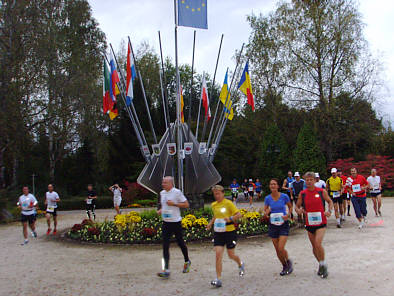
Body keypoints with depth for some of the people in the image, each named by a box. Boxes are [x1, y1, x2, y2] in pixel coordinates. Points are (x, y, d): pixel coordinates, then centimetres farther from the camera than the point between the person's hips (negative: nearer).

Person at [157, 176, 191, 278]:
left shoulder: (177, 192, -11)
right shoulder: (162, 193, 8)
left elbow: (186, 205, -11)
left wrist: (173, 204, -19)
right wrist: (160, 210, 3)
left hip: (176, 222, -5)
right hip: (166, 223, 5)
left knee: (180, 243, 10)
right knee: (165, 246, -4)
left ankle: (187, 261, 35)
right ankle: (166, 270, -6)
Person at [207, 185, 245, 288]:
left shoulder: (228, 203, -10)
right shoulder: (213, 205, 7)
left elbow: (238, 214, -12)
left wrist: (230, 218, -28)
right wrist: (211, 223, 13)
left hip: (229, 232, -4)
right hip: (218, 233, 4)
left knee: (231, 255, 8)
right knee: (218, 255, -8)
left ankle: (240, 264, 42)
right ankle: (218, 279, -6)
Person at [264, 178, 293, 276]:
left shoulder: (284, 196, -8)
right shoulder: (267, 198, -3)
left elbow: (290, 206, 7)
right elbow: (265, 210, 7)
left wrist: (288, 215, -10)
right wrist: (266, 213, -17)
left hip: (283, 225, -3)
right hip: (273, 225, 3)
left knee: (281, 248, -12)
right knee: (277, 250, 9)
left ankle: (289, 262, 18)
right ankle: (285, 266, 32)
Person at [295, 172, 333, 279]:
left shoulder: (322, 191, -3)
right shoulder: (302, 194, 0)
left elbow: (330, 202, 11)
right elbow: (297, 206, 9)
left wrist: (329, 211, -7)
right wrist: (299, 210, -13)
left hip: (321, 222, -3)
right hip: (309, 223, 3)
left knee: (318, 243, -20)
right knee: (314, 246, 12)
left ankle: (324, 265, 0)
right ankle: (321, 265, 34)